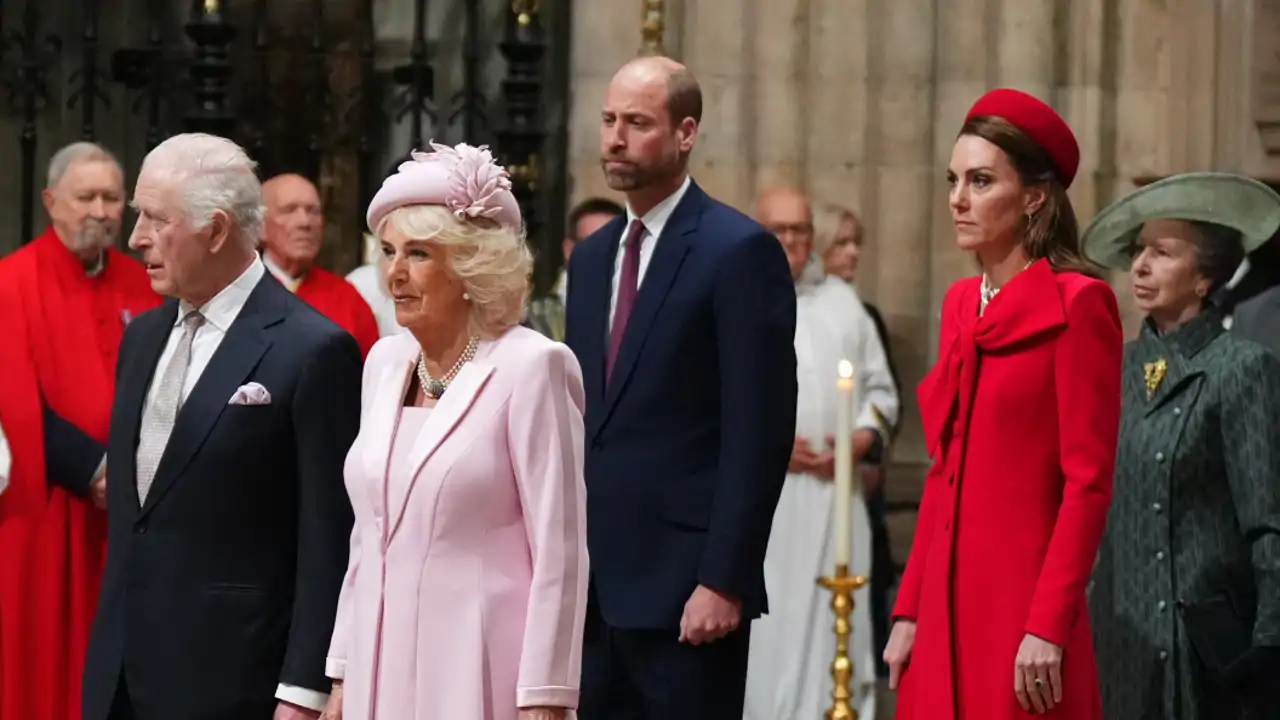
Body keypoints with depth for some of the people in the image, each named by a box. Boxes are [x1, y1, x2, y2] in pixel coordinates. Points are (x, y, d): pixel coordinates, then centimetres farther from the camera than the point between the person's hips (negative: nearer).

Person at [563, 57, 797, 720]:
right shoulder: (591, 258, 15)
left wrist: (723, 582, -17)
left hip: (684, 588, -7)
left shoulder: (740, 252, -8)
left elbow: (760, 433, -12)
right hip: (592, 588, 7)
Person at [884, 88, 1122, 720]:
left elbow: (1088, 483, -12)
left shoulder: (1076, 304, -7)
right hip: (948, 600, 7)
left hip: (1022, 601, -7)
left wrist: (1048, 628, -18)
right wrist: (909, 611, 11)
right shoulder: (961, 305, 14)